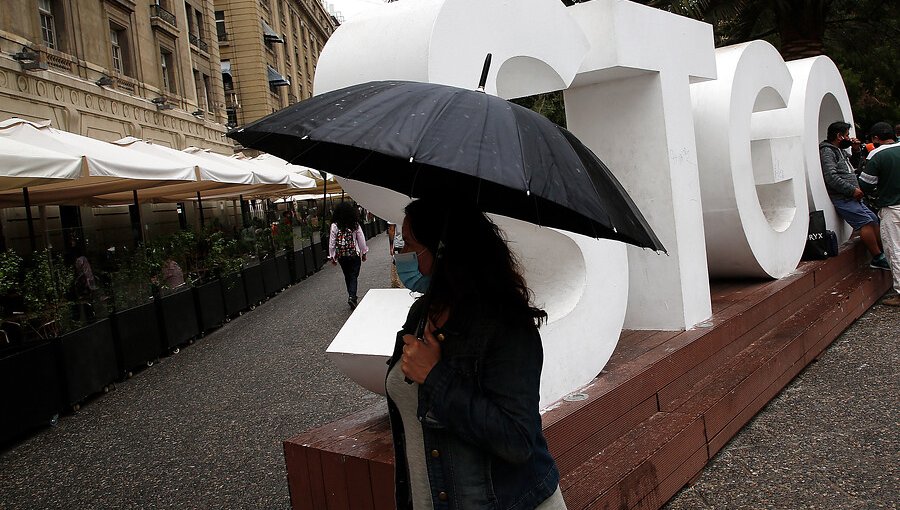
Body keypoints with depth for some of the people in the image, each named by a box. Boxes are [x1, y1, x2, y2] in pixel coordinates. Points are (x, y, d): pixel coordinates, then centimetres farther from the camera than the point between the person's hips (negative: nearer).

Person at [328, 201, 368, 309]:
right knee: (354, 276, 2)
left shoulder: (335, 226, -8)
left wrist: (332, 257, 4)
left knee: (347, 276, 16)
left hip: (341, 256, 1)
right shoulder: (355, 225, -8)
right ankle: (352, 297, -15)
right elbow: (361, 240, -2)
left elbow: (332, 242, -6)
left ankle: (352, 296, 24)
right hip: (354, 255, -1)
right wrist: (363, 253, 11)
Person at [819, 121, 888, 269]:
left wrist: (856, 149, 19)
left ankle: (883, 253, 14)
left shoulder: (841, 151, 23)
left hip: (851, 197, 10)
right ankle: (877, 259, -12)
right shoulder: (827, 151, -9)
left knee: (874, 219, 8)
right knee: (866, 222, -15)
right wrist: (852, 190, -18)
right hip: (842, 199, -10)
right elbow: (831, 177, -21)